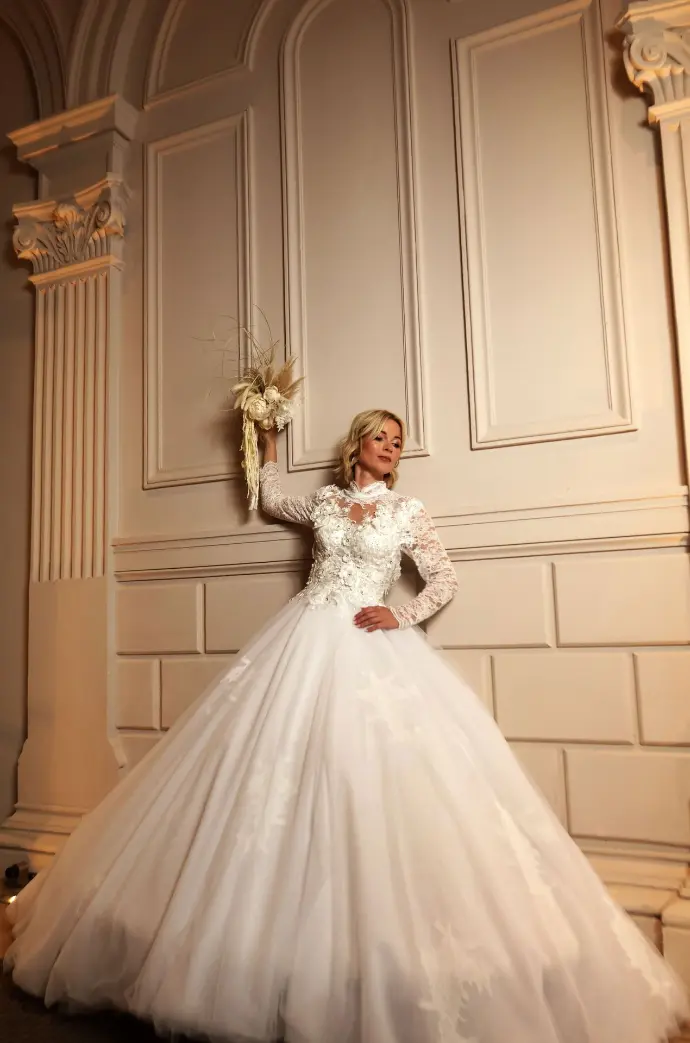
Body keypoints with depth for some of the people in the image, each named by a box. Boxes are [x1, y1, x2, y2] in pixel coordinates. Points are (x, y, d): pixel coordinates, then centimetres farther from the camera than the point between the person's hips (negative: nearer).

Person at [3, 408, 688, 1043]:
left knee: (367, 776, -9)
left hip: (372, 651, -2)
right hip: (303, 645, 3)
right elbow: (271, 500, 32)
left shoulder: (408, 511, 6)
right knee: (281, 769, 0)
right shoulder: (324, 502, 13)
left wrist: (401, 617, -8)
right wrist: (269, 440, 26)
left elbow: (445, 579, 6)